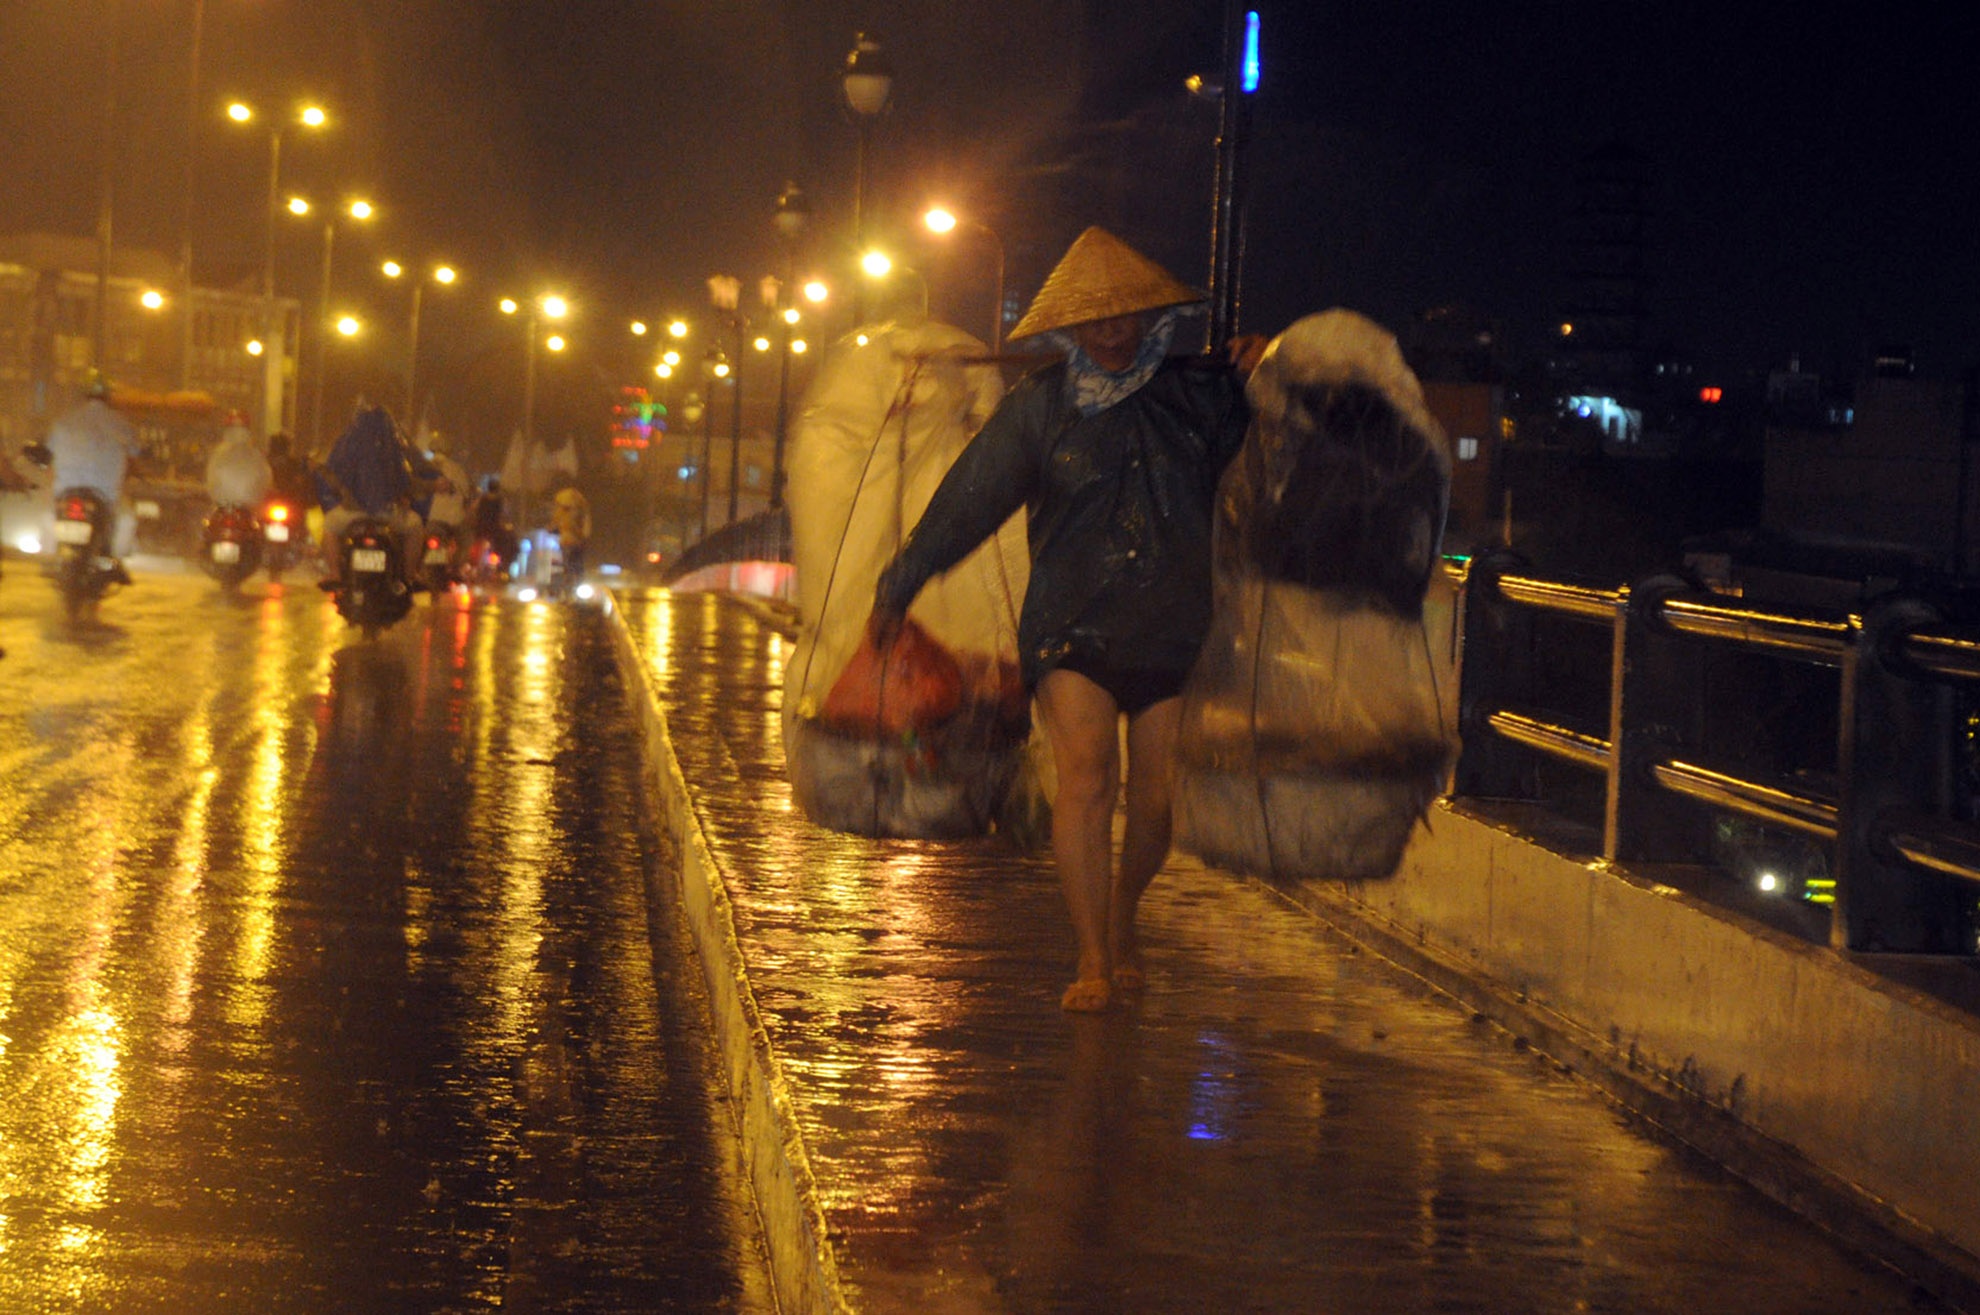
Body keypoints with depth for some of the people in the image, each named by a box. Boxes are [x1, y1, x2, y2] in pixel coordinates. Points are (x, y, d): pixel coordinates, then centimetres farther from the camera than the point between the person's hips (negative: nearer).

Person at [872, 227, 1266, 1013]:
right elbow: (966, 503, 7)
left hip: (1175, 631, 2)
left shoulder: (1196, 394, 6)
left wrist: (1253, 389, 0)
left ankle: (1121, 919, 32)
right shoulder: (1038, 407, 3)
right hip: (1072, 630, -2)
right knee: (1085, 779, -18)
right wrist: (897, 590, 11)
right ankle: (1093, 963, -13)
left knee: (1155, 801, 3)